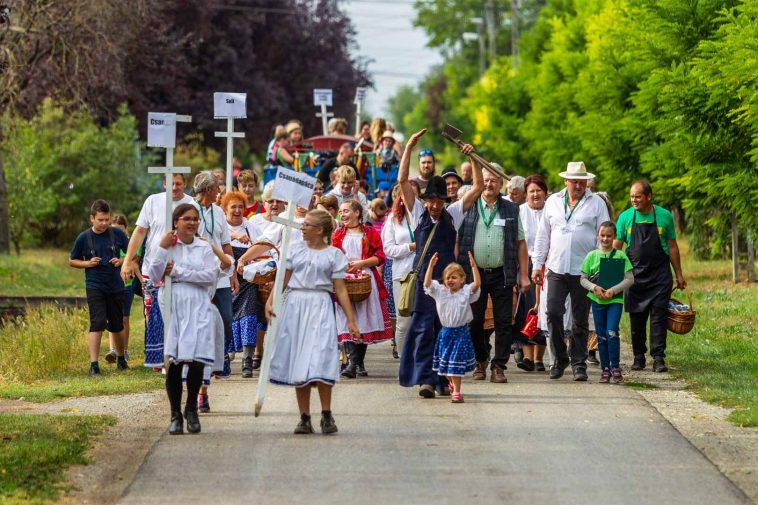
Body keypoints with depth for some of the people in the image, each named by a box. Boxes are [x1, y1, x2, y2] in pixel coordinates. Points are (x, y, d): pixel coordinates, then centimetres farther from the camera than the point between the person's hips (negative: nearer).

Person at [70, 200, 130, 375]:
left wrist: (121, 261, -9)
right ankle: (94, 364, -16)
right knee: (97, 323, -15)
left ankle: (121, 358, 34)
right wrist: (87, 263, -10)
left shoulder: (117, 234, 0)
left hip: (115, 286, 2)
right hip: (94, 286, -2)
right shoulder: (83, 238, -3)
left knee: (117, 325, 13)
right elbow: (72, 261, 8)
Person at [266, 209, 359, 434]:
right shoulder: (296, 251, 11)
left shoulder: (333, 255, 4)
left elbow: (340, 290, 3)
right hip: (295, 305, 3)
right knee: (298, 363, 3)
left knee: (319, 362, -14)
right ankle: (304, 418, 8)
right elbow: (283, 280, 10)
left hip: (320, 307, -3)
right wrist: (270, 302, -4)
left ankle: (326, 415, -5)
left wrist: (351, 320, 0)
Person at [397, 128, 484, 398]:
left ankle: (444, 380, 9)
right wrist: (409, 147, -6)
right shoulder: (418, 213, 6)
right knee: (423, 329, -6)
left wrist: (472, 157, 3)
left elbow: (478, 187, 11)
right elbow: (403, 180, -1)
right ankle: (425, 379, -8)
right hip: (424, 279, -2)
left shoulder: (453, 214, 11)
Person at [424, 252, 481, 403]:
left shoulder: (466, 292, -4)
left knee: (456, 364, -5)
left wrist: (473, 266, -27)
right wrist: (431, 266, -18)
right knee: (445, 363, 14)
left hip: (461, 332, -3)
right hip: (445, 332, 3)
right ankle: (452, 385, 39)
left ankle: (456, 391, -2)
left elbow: (477, 283, -19)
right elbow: (427, 284, -10)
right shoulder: (440, 291, 1)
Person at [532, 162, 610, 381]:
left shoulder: (596, 203, 5)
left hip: (584, 270, -1)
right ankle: (560, 358, 8)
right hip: (556, 269, 2)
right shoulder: (553, 202, 11)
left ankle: (579, 363, 10)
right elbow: (543, 236, 14)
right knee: (553, 313, -7)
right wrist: (537, 265, 9)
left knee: (581, 320, 3)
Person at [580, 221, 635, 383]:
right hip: (597, 300, 2)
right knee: (601, 336, 6)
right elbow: (583, 279, 7)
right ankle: (605, 368, 13)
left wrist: (613, 290, -13)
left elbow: (630, 279, -2)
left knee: (612, 332, -14)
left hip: (615, 300, -2)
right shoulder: (592, 256, 5)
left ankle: (615, 367, -6)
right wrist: (594, 287, -12)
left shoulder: (620, 256, 0)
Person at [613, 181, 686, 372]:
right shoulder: (626, 217, 3)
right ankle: (639, 357, 14)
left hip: (660, 275, -1)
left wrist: (679, 275, 9)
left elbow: (672, 247, 8)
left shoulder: (664, 216, 2)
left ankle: (658, 358, -6)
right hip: (634, 276, 1)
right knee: (636, 319, 4)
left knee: (658, 317, -7)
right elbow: (616, 246, 6)